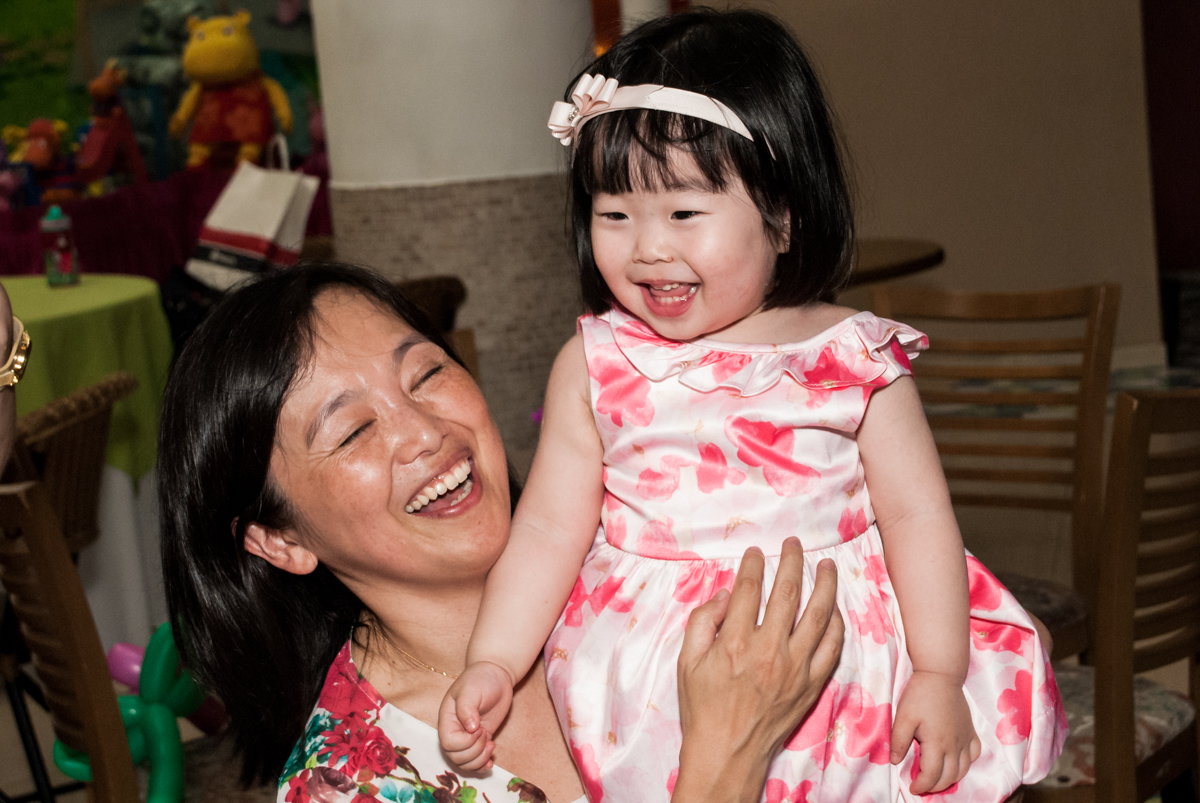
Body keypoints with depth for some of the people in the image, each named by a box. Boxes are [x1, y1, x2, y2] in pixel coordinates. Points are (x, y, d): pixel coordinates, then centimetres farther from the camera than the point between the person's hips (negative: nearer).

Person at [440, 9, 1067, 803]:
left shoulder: (854, 359, -4)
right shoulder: (595, 368, -1)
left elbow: (916, 516, -1)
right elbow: (549, 530, 2)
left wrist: (939, 677, -4)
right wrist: (492, 663, -5)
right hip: (647, 692, 0)